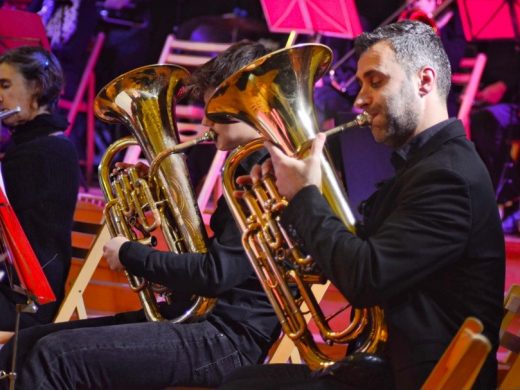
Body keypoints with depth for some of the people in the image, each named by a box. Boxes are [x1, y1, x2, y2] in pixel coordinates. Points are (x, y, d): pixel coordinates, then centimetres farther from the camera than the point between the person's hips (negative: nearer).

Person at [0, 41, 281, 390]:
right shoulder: (250, 169, 18)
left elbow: (216, 273, -22)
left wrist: (130, 254, -8)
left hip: (229, 341, -10)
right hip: (200, 317, 10)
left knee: (54, 356, -22)